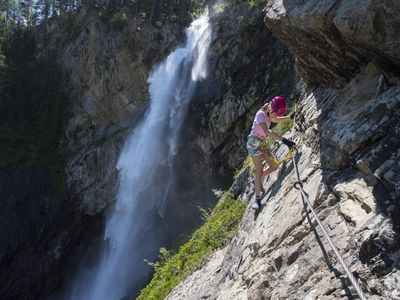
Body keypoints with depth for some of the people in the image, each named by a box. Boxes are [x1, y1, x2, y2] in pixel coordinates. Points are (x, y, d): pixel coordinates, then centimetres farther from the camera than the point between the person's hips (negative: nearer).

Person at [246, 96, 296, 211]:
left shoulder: (268, 114, 4)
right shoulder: (261, 114, -22)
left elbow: (275, 120, 28)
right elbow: (266, 131, -37)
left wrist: (290, 117, 15)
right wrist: (284, 140, -45)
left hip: (262, 142, 8)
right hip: (254, 142, -8)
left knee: (274, 166, 5)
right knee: (259, 170, -13)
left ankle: (258, 181, 27)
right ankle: (257, 199, -9)